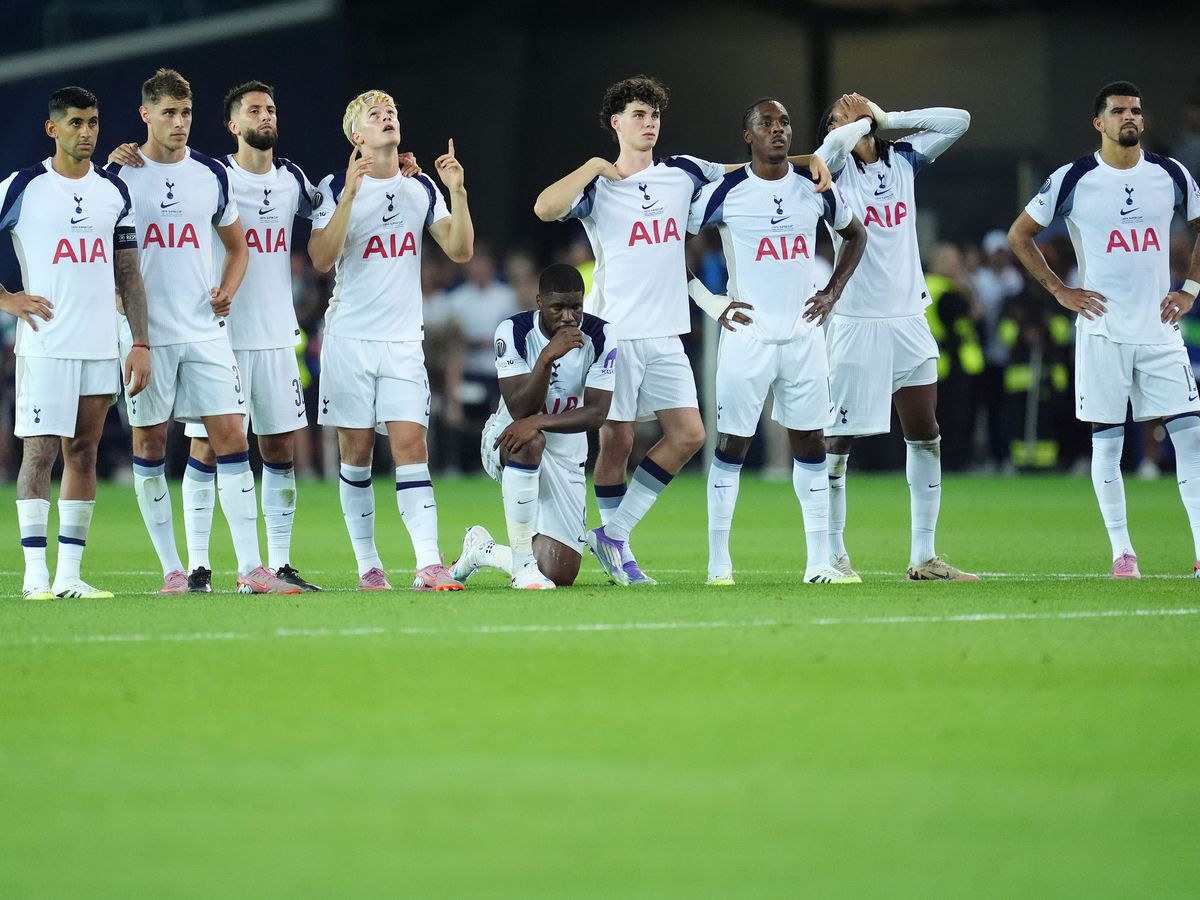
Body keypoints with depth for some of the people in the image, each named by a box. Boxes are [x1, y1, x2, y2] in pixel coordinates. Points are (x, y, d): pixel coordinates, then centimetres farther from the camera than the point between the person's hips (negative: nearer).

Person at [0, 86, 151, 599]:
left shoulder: (114, 192, 11)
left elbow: (129, 275, 13)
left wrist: (141, 344, 7)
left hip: (101, 346, 4)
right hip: (44, 345, -4)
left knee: (83, 454, 5)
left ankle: (69, 574, 8)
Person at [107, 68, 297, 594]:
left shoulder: (211, 175, 9)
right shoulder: (119, 175, -1)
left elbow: (236, 245, 21)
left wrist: (227, 289, 4)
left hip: (205, 329, 2)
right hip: (144, 332, -2)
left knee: (231, 437, -5)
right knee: (149, 444, 2)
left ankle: (250, 568, -6)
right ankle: (171, 569, 9)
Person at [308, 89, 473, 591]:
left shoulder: (422, 189, 10)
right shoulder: (336, 188, -2)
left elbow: (460, 252, 4)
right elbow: (322, 259, -13)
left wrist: (457, 193, -8)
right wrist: (350, 194, -21)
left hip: (403, 340, 2)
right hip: (350, 337, -2)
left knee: (410, 445, -8)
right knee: (356, 450, 1)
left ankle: (429, 563, -17)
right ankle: (367, 564, 7)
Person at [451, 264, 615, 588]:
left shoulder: (598, 338, -12)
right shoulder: (514, 332, -17)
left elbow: (596, 414, -18)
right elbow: (520, 410, -25)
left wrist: (539, 421, -33)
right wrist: (548, 356, -39)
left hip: (565, 459, 3)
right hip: (505, 442, -3)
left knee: (559, 575, -6)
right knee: (528, 442, -43)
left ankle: (483, 550, 26)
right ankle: (523, 563, -31)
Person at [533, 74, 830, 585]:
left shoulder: (683, 174, 10)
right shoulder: (598, 186, -3)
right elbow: (545, 209, -21)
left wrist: (806, 160, 2)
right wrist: (593, 167, -14)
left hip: (665, 334, 5)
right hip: (613, 332, -5)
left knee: (688, 434, -3)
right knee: (616, 441, -3)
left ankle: (614, 534, 6)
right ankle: (613, 541, 11)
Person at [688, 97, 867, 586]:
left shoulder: (816, 189, 5)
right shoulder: (724, 192, -5)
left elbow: (855, 235, 21)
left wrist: (832, 292, 9)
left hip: (803, 333, 4)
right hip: (747, 335, -4)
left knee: (810, 443, 6)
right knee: (732, 444, -1)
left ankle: (819, 560, 10)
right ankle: (719, 561, 4)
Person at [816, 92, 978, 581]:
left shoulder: (903, 158, 11)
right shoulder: (836, 167, -4)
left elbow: (958, 120, 7)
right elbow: (833, 146, -27)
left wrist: (887, 118, 4)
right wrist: (861, 123, -6)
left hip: (909, 319, 5)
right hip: (856, 322, -5)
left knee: (926, 436, 5)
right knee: (838, 440, -2)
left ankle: (923, 557, 11)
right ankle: (833, 555, 6)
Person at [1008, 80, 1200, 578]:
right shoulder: (1073, 179, -2)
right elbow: (1020, 234, 7)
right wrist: (1058, 290, 0)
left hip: (1159, 327, 2)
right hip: (1102, 327, -2)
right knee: (1106, 439, -1)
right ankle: (1121, 551, 7)